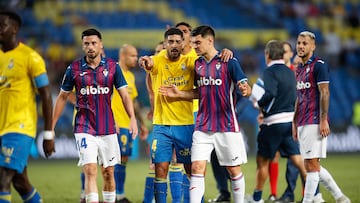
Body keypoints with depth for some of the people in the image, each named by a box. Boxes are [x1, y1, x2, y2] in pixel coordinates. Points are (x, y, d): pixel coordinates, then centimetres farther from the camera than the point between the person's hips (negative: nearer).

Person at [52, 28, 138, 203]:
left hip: (108, 129, 2)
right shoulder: (74, 69, 0)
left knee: (108, 172, 10)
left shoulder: (112, 67, 1)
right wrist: (52, 125, 8)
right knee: (90, 171, -14)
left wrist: (132, 118, -14)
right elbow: (62, 97, 9)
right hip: (84, 129, -2)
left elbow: (124, 95, 1)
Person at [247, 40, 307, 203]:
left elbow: (271, 93, -25)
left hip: (274, 122, -7)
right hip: (290, 120, 7)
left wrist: (258, 104, -7)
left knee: (262, 160, 5)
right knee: (297, 158, 6)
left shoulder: (270, 71, -10)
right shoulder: (290, 72, 13)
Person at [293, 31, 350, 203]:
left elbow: (324, 93, -12)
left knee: (311, 165, -9)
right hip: (303, 124, 9)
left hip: (314, 123, -9)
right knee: (312, 166, 10)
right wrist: (294, 123, 20)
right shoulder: (299, 69, 19)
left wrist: (324, 121, -18)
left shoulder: (319, 65, -7)